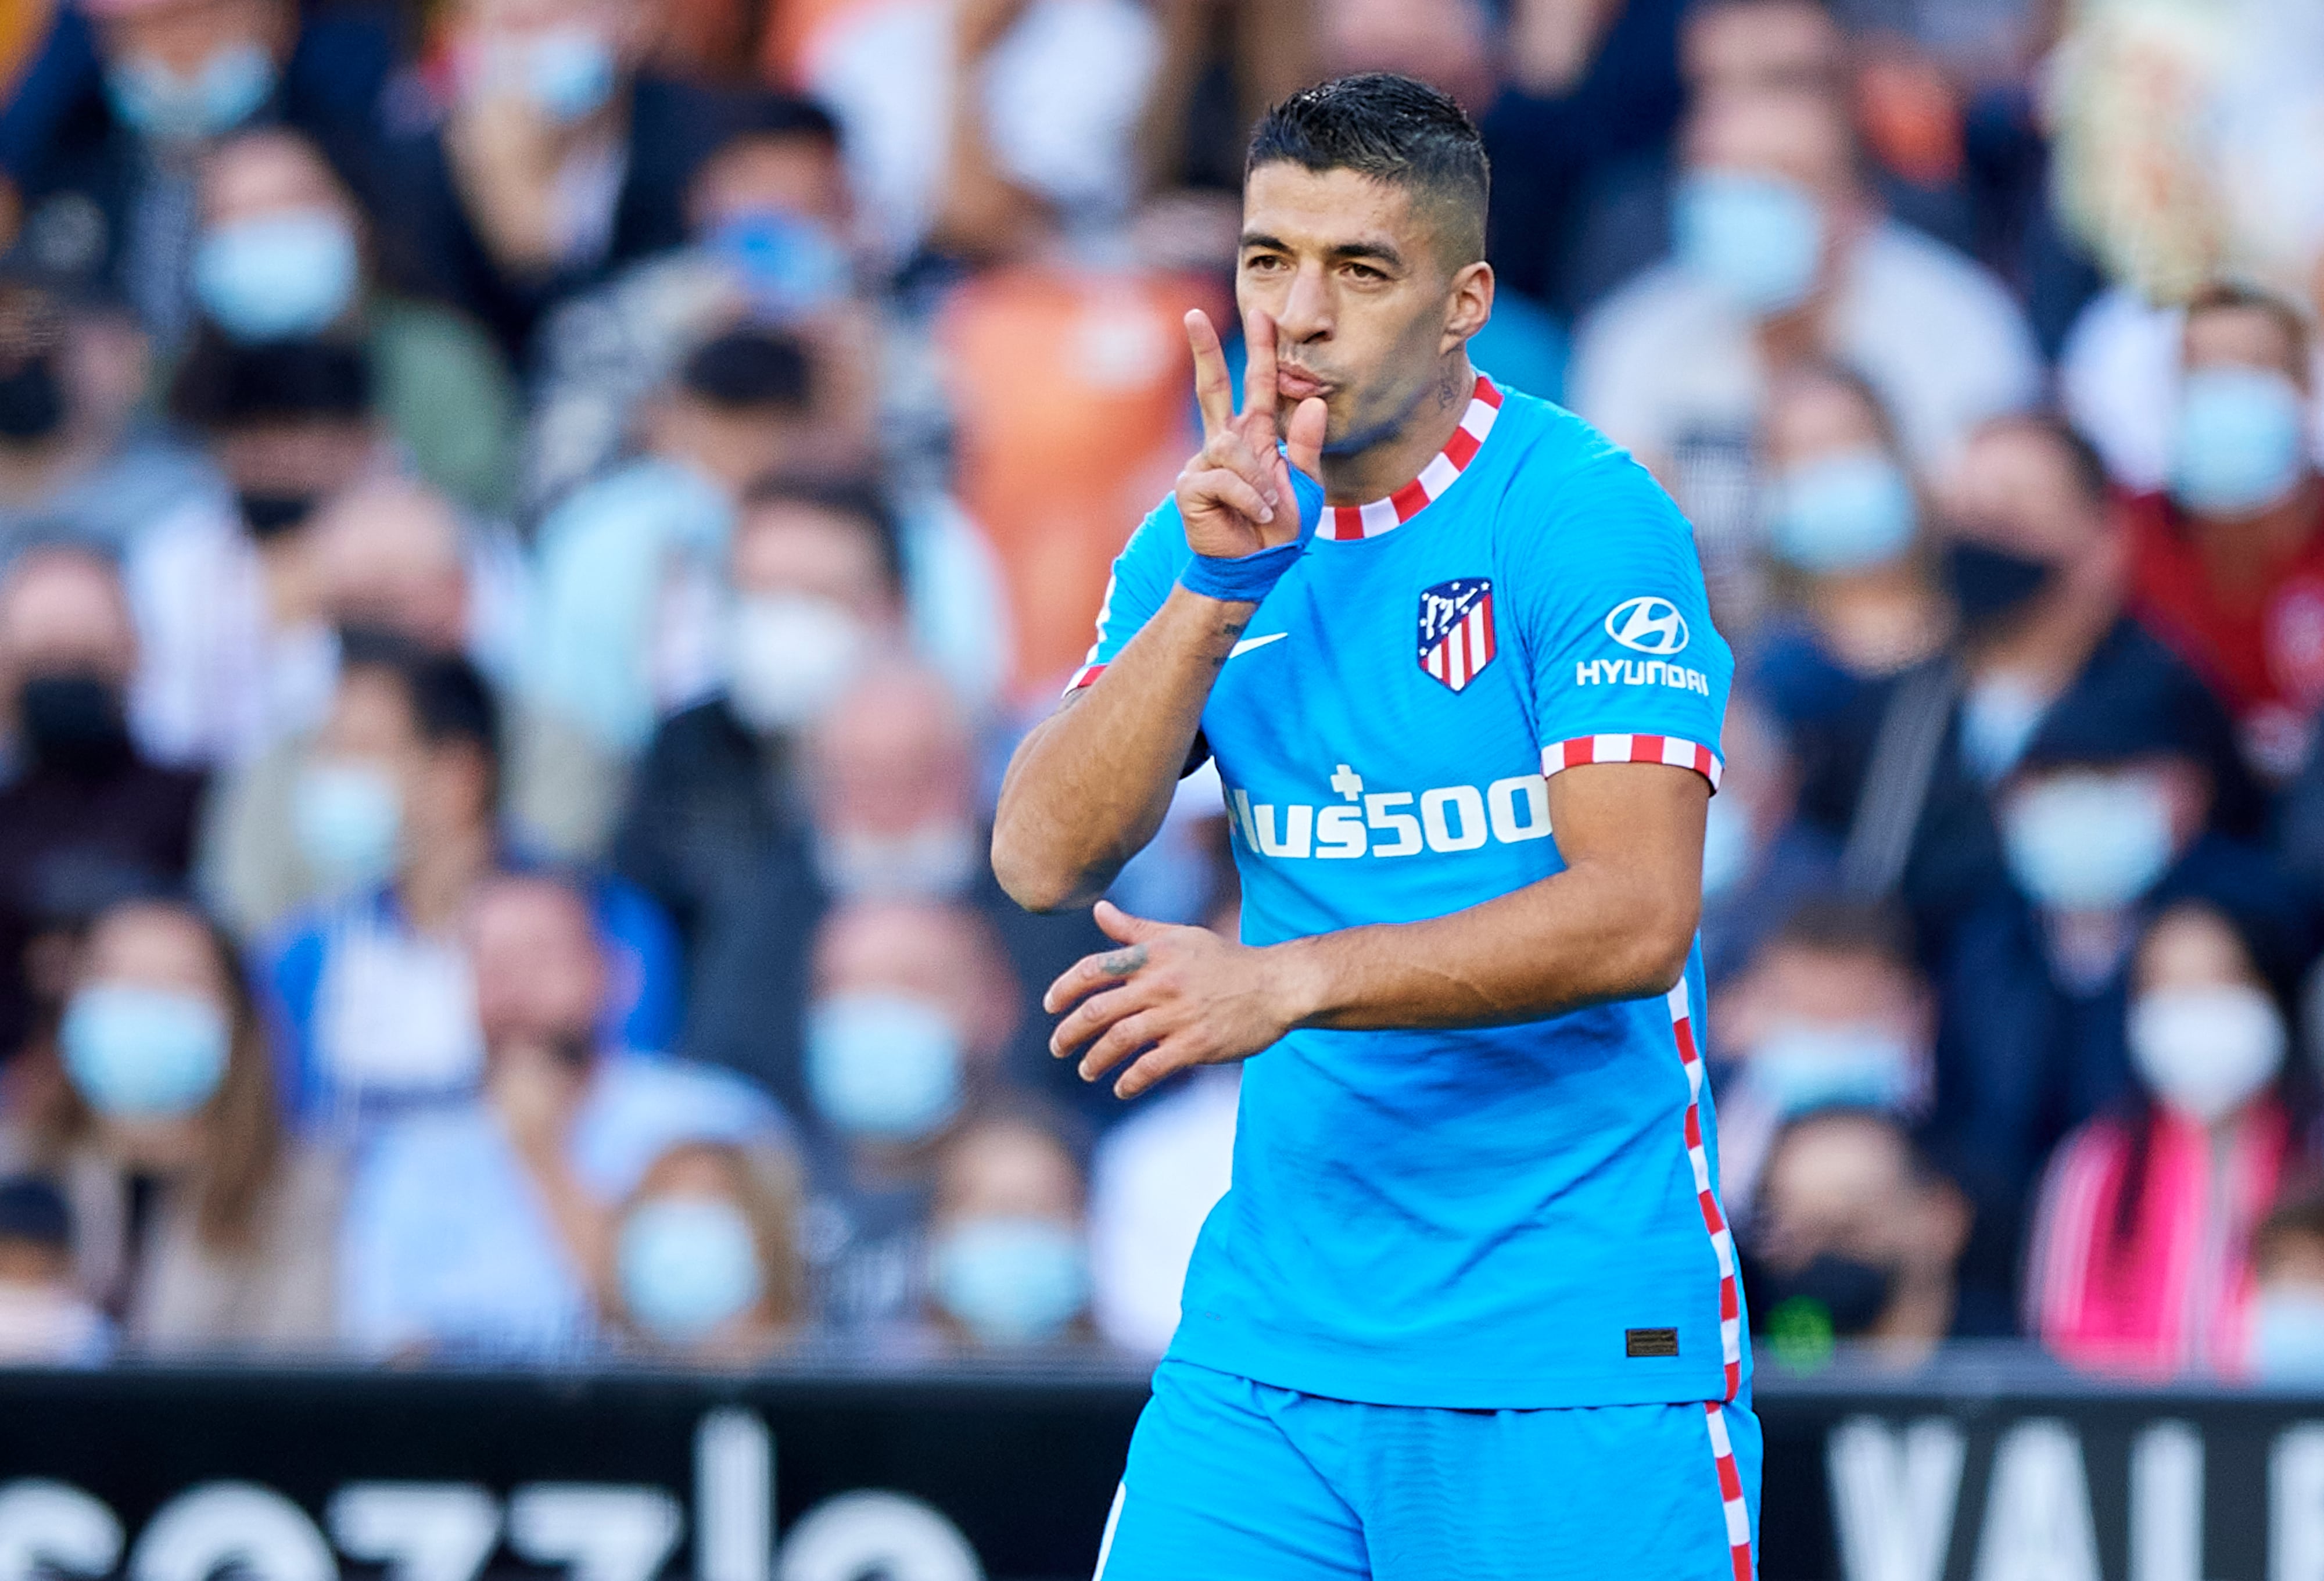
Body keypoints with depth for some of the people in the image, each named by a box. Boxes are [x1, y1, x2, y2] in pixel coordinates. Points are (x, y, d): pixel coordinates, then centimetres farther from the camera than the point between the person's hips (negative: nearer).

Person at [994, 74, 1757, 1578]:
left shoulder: (1589, 520, -9)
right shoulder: (1207, 536, 8)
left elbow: (1638, 913, -17)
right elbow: (1044, 859, -2)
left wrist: (1290, 984, -24)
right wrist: (1213, 592, -14)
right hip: (1272, 1331, 4)